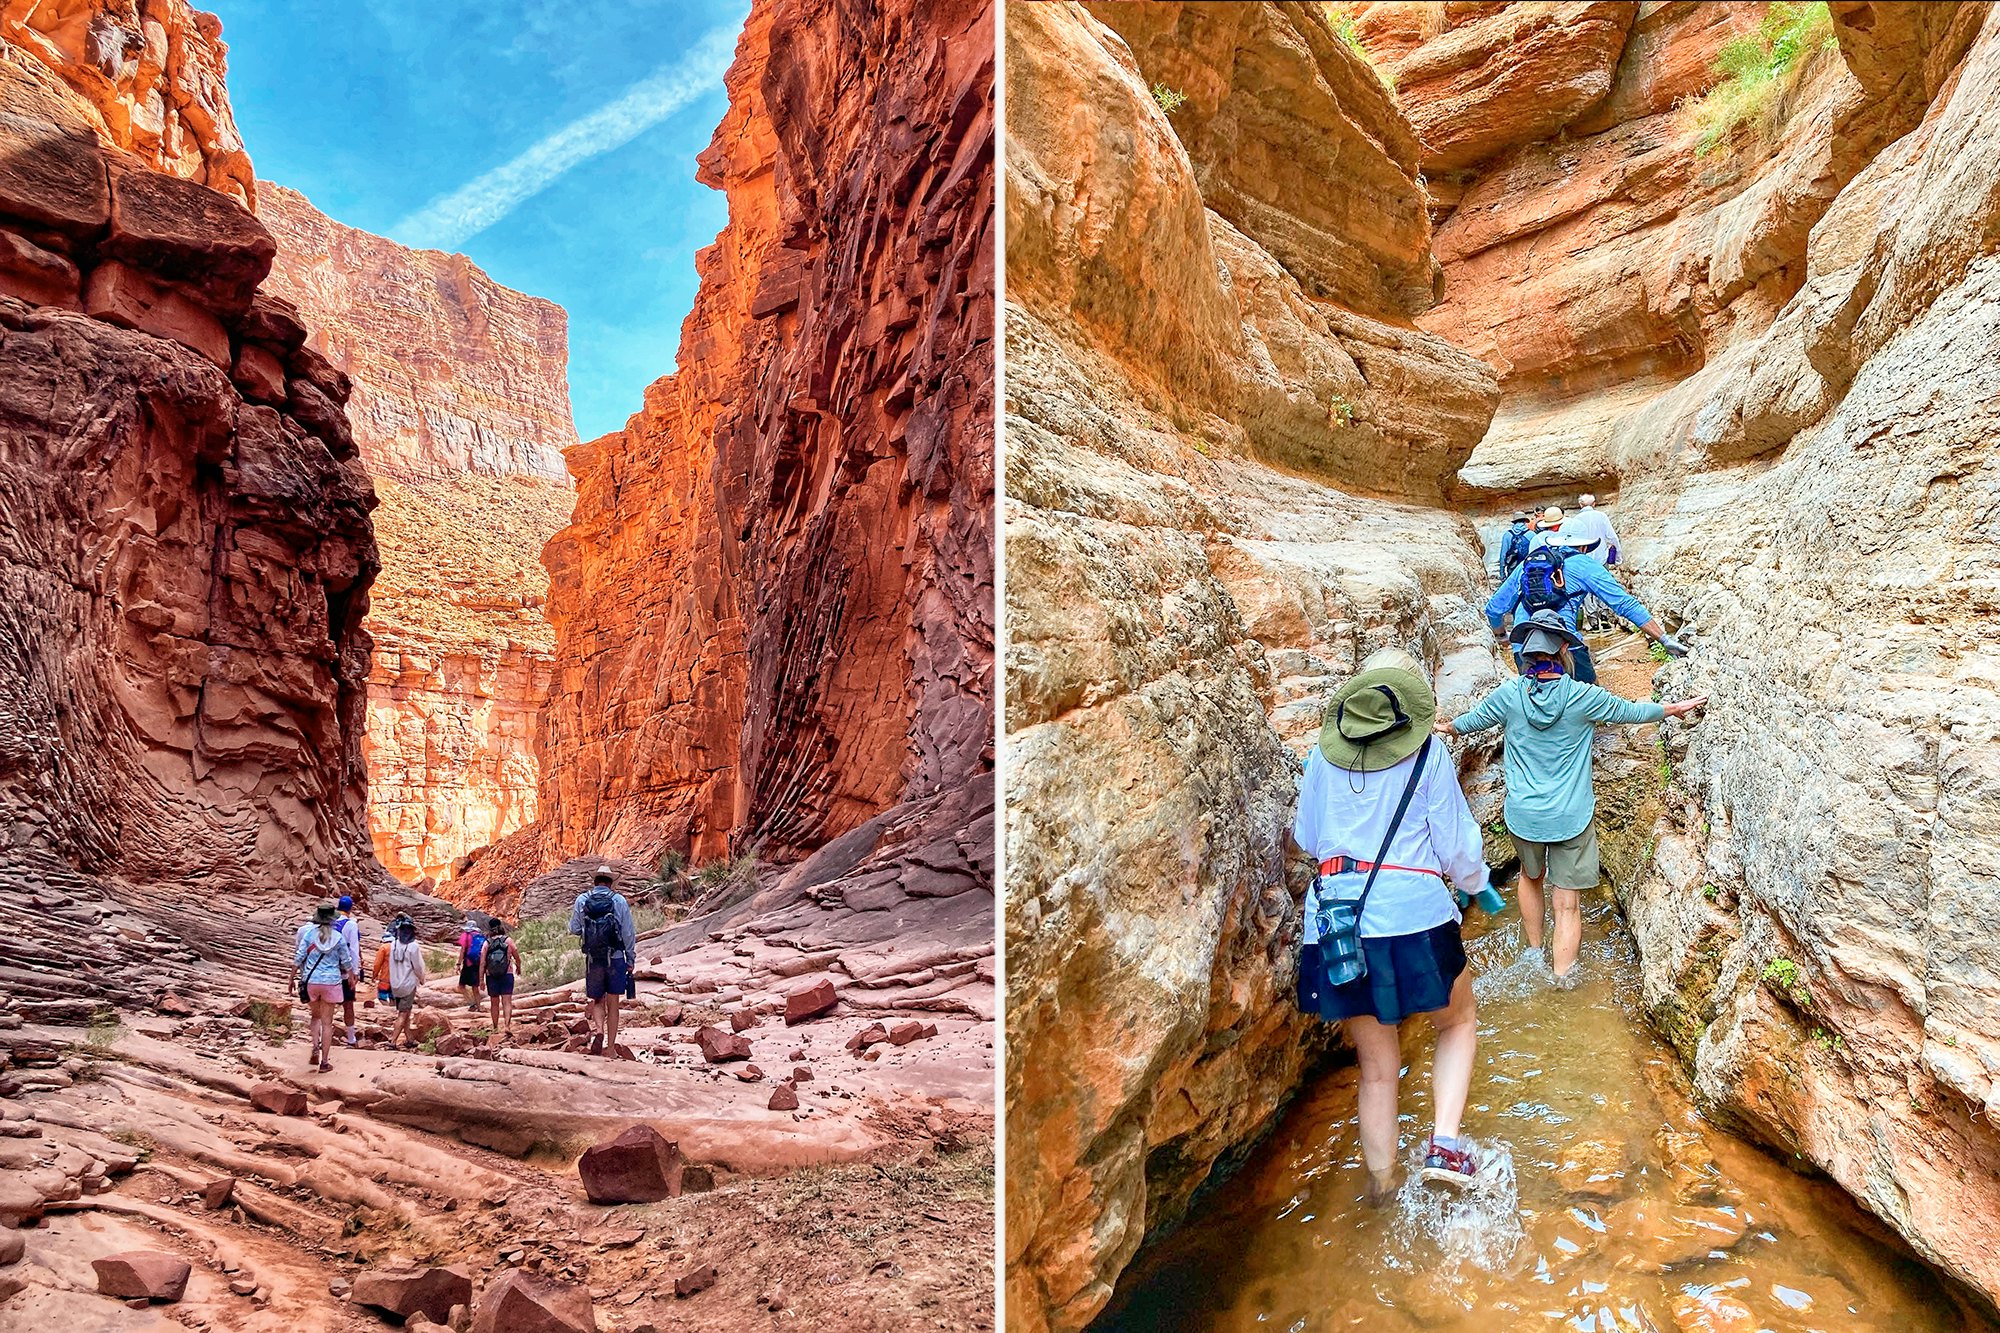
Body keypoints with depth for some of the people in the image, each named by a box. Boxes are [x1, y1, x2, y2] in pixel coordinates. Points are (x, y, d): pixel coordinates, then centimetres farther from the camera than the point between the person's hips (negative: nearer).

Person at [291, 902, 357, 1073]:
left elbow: (298, 958, -2)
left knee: (316, 1016, 22)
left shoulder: (309, 934, -2)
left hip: (311, 981, 1)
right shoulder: (338, 937, -3)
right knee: (327, 1022, 6)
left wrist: (292, 978, 10)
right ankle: (324, 1061, 7)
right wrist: (351, 977, 22)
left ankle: (315, 1047, 1)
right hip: (331, 982, -1)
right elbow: (346, 961, 5)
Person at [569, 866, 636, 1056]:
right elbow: (628, 933, 0)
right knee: (613, 1003, 8)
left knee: (597, 1000, 15)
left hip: (593, 960, 1)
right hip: (616, 958, -1)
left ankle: (598, 1031, -12)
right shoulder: (619, 900, -2)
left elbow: (574, 929, 5)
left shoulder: (582, 900, 1)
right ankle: (610, 1046, 9)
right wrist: (630, 959, 8)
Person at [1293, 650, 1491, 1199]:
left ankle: (1381, 1187, 24)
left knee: (1377, 1068, 16)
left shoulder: (1324, 753, 7)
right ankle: (1444, 1143, 6)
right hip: (1412, 914, -3)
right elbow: (1454, 842, 2)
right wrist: (1475, 881, 23)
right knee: (1458, 1023, 24)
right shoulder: (1427, 753, -1)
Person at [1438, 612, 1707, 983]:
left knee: (1530, 876, 29)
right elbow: (1632, 711, 6)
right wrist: (1676, 708, 26)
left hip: (1523, 815, 2)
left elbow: (1471, 721, 9)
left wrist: (1447, 727, 32)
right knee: (1568, 905, 5)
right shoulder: (1583, 697, -12)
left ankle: (1534, 953, 41)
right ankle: (1561, 982, 8)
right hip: (1571, 818, -2)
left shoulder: (1509, 694, -9)